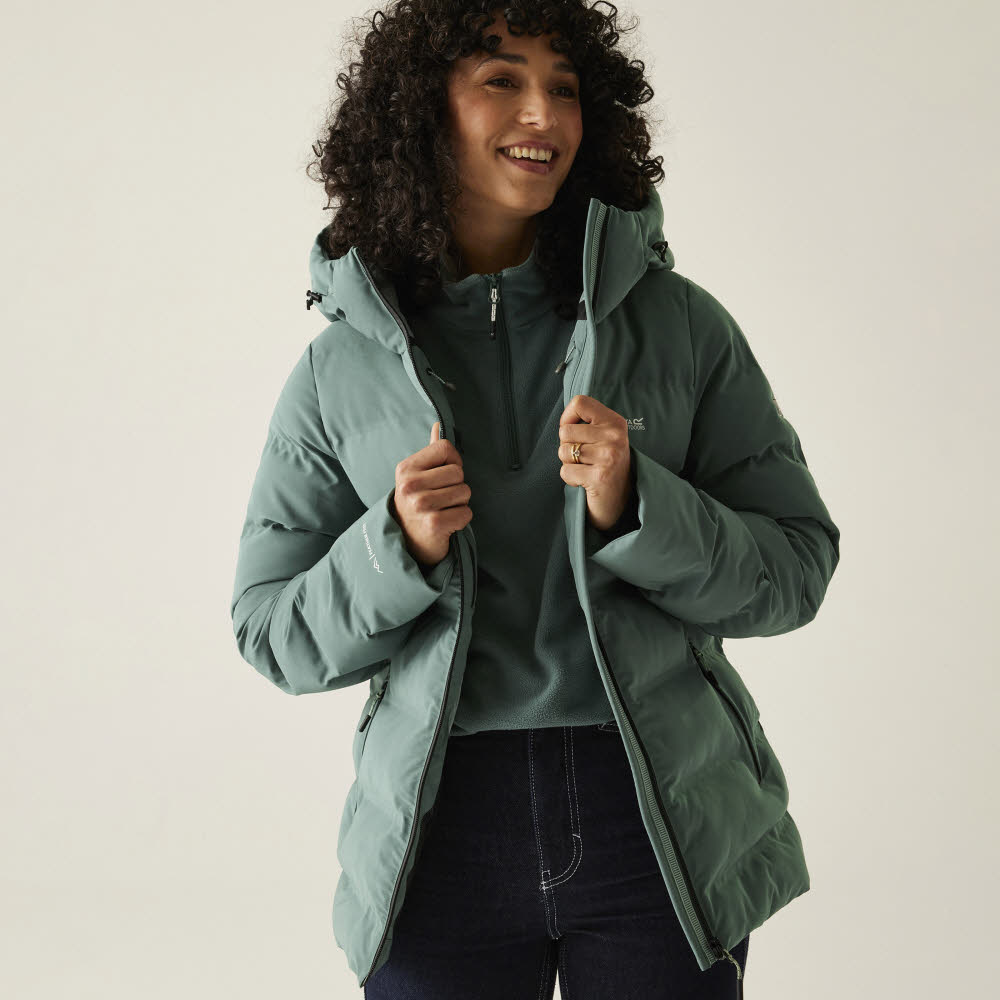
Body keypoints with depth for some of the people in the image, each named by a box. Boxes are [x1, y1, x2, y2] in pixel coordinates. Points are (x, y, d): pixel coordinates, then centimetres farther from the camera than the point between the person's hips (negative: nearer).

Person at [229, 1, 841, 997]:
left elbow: (797, 569, 0)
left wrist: (634, 509, -16)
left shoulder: (681, 325, 0)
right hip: (445, 830, 0)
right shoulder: (341, 369, 1)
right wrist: (398, 548, -14)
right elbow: (272, 635, 4)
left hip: (661, 821, 0)